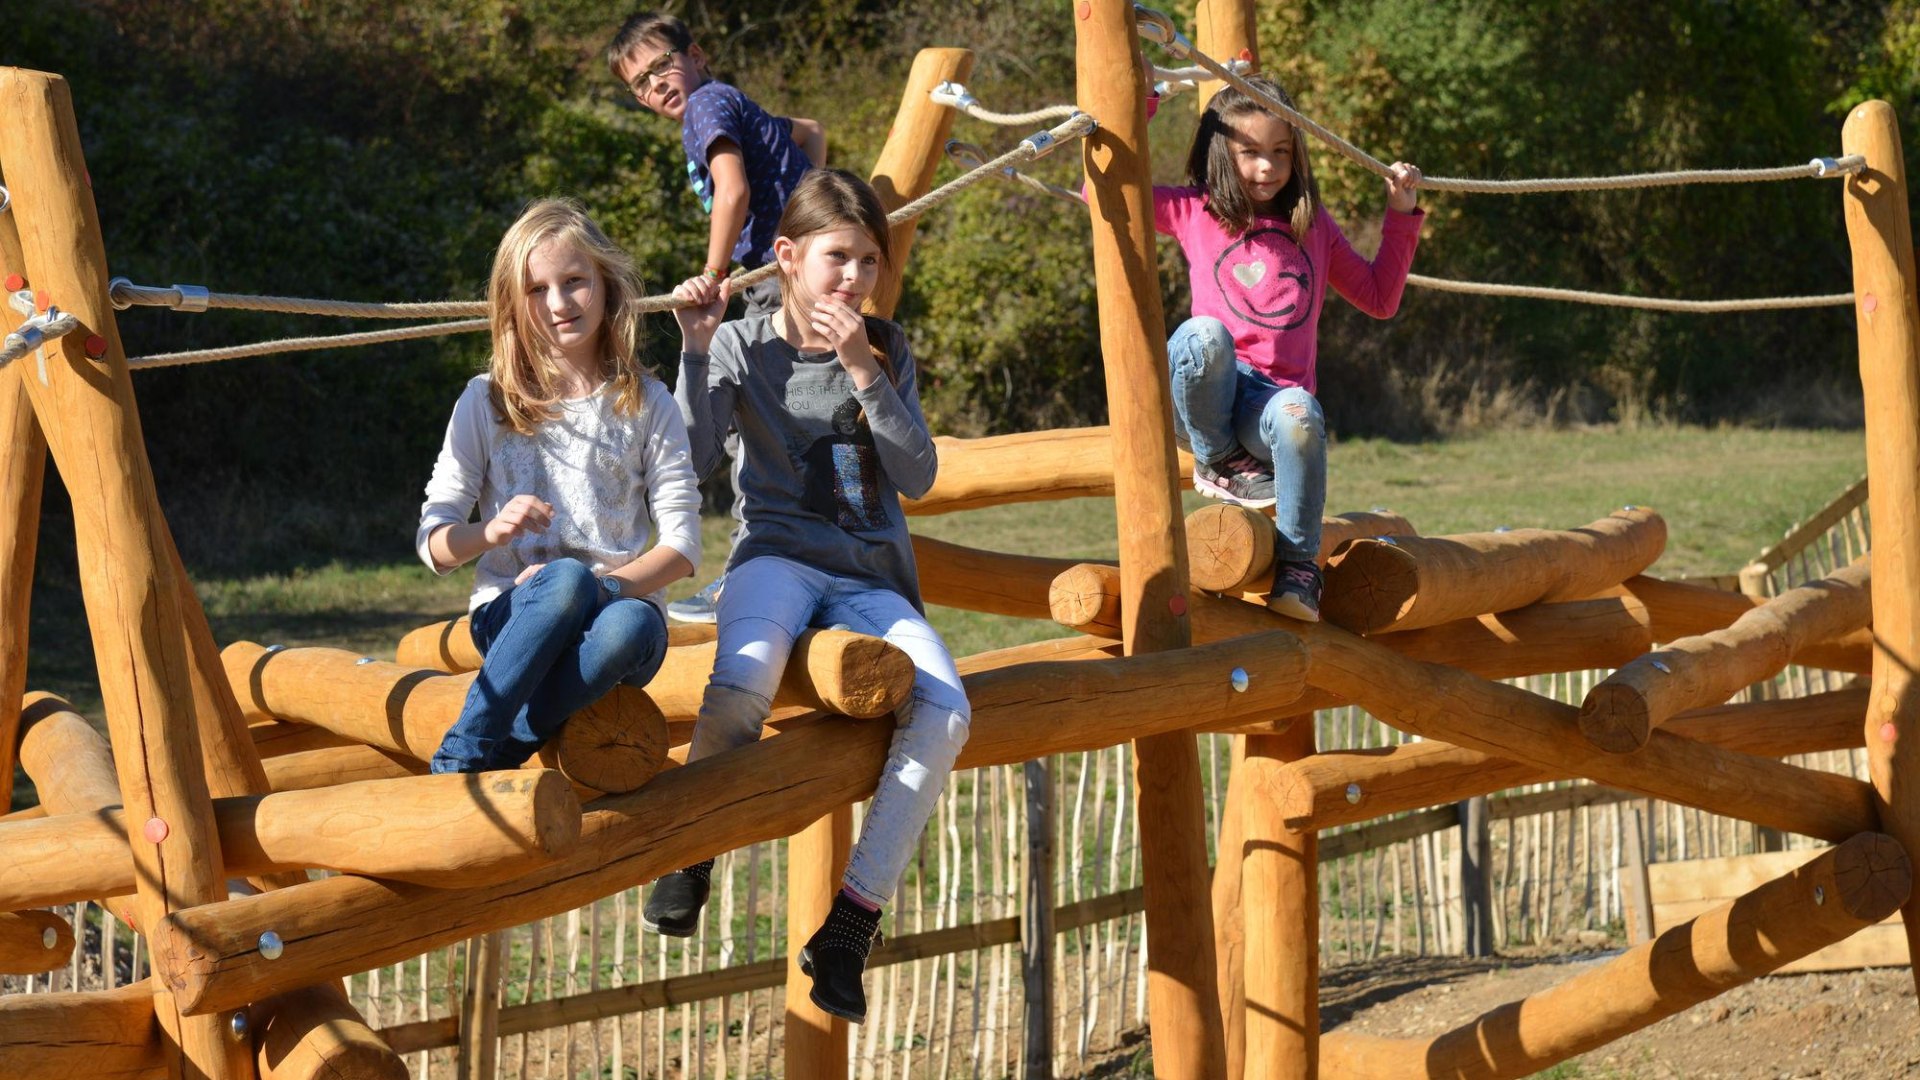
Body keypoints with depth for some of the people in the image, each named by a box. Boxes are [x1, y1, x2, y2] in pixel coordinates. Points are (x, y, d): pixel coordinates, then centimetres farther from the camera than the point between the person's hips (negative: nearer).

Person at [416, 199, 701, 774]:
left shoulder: (646, 404, 10)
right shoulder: (487, 402, 9)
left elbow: (682, 543, 3)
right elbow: (434, 542, 6)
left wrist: (601, 585, -14)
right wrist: (492, 531, -16)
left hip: (617, 603, 1)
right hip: (510, 615, 0)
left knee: (631, 627, -37)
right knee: (567, 578, -37)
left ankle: (498, 751, -36)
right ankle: (459, 764, -38)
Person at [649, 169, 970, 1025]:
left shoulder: (887, 350, 12)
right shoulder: (745, 346, 5)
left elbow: (917, 478, 1)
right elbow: (690, 458, -7)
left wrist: (863, 371, -9)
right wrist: (696, 350, -15)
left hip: (870, 577, 3)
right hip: (778, 558, -3)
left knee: (944, 712, -28)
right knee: (743, 682, -40)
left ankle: (850, 924, -21)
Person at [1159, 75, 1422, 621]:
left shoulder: (1313, 225, 20)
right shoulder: (1195, 212, 13)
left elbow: (1379, 298, 26)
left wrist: (1401, 216, 19)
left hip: (1274, 399, 1)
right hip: (1203, 399, -1)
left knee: (1300, 416, -38)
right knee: (1203, 334, -37)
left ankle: (1298, 562, -19)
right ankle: (1218, 464, -10)